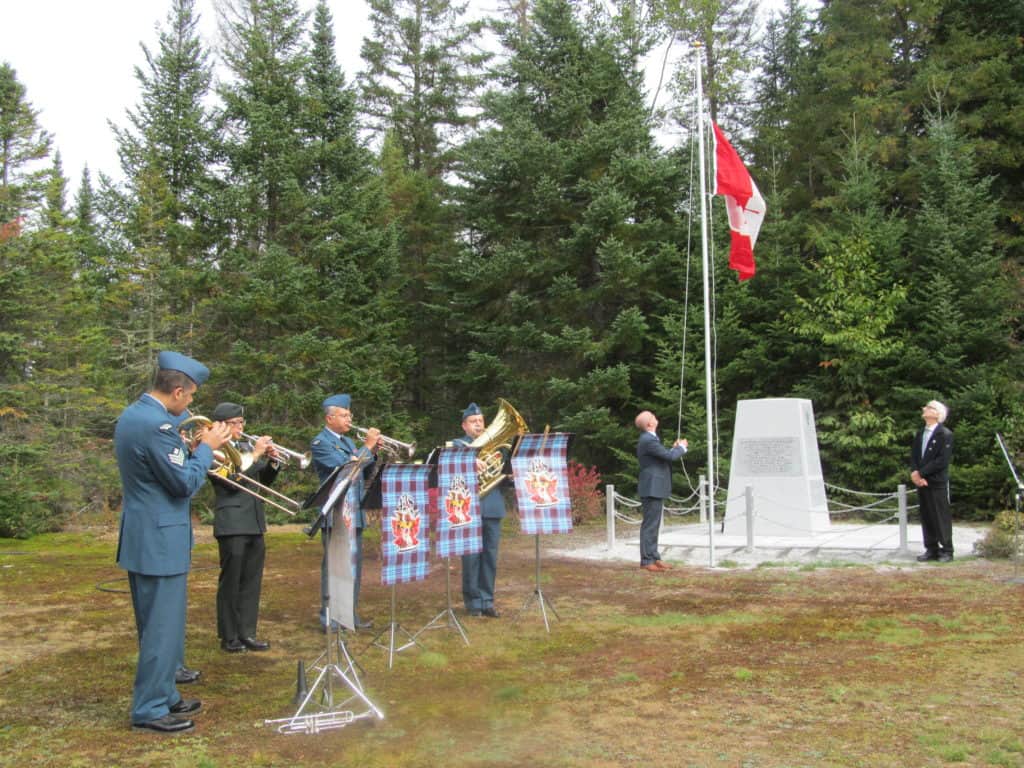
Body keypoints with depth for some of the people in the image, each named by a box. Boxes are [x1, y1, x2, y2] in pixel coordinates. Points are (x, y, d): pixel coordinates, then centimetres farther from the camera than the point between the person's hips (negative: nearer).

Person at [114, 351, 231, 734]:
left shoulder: (131, 415, 10)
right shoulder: (157, 424, -22)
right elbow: (185, 483, -19)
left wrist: (189, 447, 8)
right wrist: (207, 447, -7)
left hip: (141, 536, 11)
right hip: (159, 540, -11)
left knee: (157, 624, 19)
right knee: (163, 626, -1)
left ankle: (163, 695, 29)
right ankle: (149, 709, 6)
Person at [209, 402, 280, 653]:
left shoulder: (247, 446, 14)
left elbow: (263, 480, 16)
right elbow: (232, 481, -20)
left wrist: (272, 462, -2)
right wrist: (255, 455, -17)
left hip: (254, 523, 7)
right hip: (232, 524, -7)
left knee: (252, 582, 10)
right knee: (230, 583, 3)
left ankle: (246, 633, 19)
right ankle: (229, 637, 13)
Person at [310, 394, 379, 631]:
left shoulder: (348, 441, 17)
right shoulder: (320, 443, -8)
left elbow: (364, 472, 16)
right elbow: (344, 467, -20)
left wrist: (373, 451, 1)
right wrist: (367, 446, -16)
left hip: (355, 514, 8)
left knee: (354, 566, 11)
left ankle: (351, 614, 19)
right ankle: (329, 619, 2)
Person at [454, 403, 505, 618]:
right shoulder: (457, 444, 7)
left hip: (492, 507, 4)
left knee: (490, 556, 5)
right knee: (472, 556, -1)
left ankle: (487, 600, 13)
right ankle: (473, 601, 9)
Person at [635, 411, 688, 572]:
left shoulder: (649, 439, 15)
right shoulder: (648, 440, -18)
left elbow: (663, 457, 21)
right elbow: (669, 456, -20)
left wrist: (674, 448, 11)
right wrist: (681, 447, -3)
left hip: (656, 488, 11)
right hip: (652, 489, -11)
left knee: (653, 525, 14)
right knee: (650, 525, -7)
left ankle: (654, 558, 20)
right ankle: (647, 560, -3)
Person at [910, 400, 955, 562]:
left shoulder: (945, 434, -8)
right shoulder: (920, 433, 14)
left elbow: (942, 460, -15)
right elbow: (913, 456, 10)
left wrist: (921, 473, -15)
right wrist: (915, 473, -8)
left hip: (938, 483, -6)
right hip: (921, 481, 6)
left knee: (942, 517, 0)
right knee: (926, 518, 9)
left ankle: (946, 550, 9)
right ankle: (931, 550, 17)